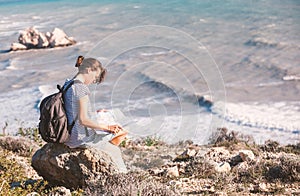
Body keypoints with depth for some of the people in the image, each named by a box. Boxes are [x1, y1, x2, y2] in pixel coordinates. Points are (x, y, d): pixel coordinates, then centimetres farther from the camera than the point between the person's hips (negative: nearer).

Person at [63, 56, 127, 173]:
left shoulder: (67, 85, 7)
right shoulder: (81, 88, -21)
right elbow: (84, 120, -24)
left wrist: (94, 113, 18)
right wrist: (106, 127, -17)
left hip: (68, 135, 10)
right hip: (80, 138, -10)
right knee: (115, 151, 10)